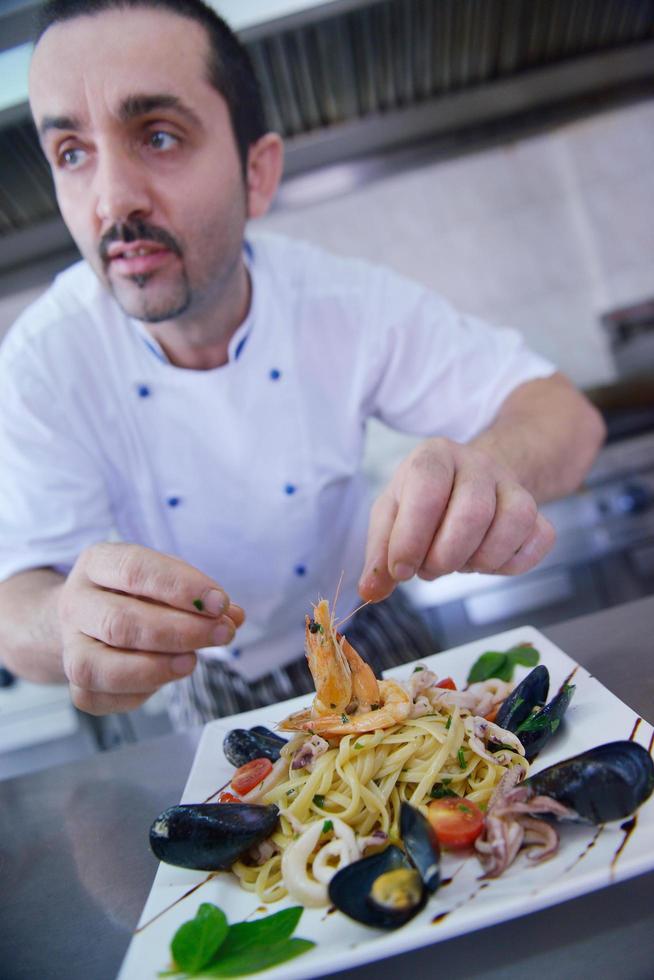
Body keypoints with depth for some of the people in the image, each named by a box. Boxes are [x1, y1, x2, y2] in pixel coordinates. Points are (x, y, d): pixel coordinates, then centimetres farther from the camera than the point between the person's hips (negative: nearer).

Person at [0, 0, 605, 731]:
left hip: (364, 639, 1)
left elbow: (563, 413, -21)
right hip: (215, 688, 0)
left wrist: (493, 469, -45)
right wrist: (71, 629, -49)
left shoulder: (350, 304, -23)